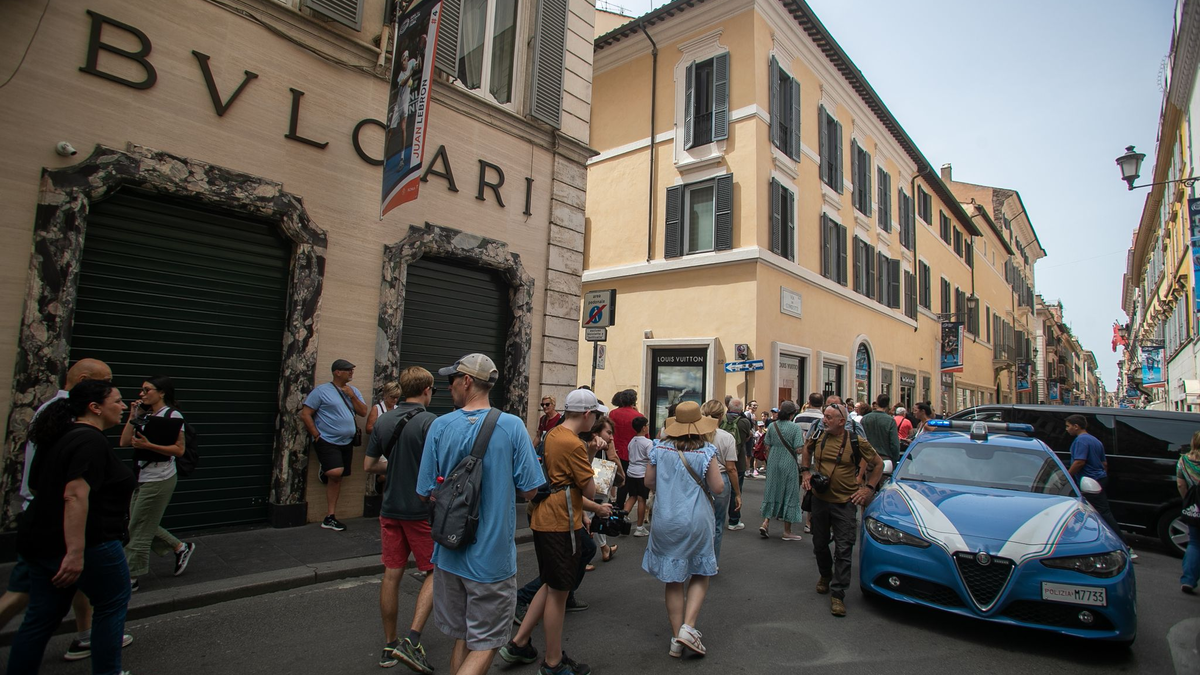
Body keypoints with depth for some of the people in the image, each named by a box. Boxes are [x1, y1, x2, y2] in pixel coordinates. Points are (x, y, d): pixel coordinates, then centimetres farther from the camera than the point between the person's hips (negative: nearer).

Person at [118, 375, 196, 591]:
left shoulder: (172, 415, -11)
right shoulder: (144, 416, 11)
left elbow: (179, 450, -15)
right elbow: (124, 442, 6)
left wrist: (148, 445, -24)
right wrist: (133, 417, 2)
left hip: (159, 479, -8)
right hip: (142, 478, 8)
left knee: (138, 530, 1)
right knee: (145, 526, 14)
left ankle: (131, 578, 14)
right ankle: (181, 548, 29)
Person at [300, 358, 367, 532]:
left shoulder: (354, 391, 11)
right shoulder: (321, 390, -6)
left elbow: (363, 412, 4)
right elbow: (305, 414, -7)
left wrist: (352, 396, -8)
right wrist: (317, 435, -11)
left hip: (346, 442, 6)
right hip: (327, 441, -6)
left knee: (337, 479, 8)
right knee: (336, 472, -25)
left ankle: (329, 518, 15)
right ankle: (324, 473, 11)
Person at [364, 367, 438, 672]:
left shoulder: (383, 421, 4)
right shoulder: (430, 422, -16)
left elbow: (369, 465, 11)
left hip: (390, 509, 6)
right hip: (422, 511, -6)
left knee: (392, 575, 13)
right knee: (435, 572, 8)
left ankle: (389, 645, 25)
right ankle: (412, 640, -1)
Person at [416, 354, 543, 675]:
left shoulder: (440, 426, -8)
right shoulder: (512, 426, -13)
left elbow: (428, 493, -3)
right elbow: (529, 491, -10)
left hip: (449, 554, 3)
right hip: (493, 557, -3)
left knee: (462, 640, 21)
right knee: (485, 645, 10)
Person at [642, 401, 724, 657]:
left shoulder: (660, 449, -4)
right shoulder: (706, 452, -11)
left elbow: (649, 482, 3)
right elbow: (718, 487, -8)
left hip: (665, 521, 3)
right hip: (696, 521, -2)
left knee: (674, 581, 13)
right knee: (700, 576, 17)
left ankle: (676, 639, 21)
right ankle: (688, 627, 1)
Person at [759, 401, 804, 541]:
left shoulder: (772, 426, 2)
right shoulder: (795, 427, -11)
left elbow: (767, 447, 5)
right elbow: (798, 449, -14)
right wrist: (803, 438, 2)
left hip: (773, 464, 4)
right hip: (789, 465, -4)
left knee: (772, 491, 15)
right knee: (789, 493, 7)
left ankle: (765, 523, 7)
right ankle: (787, 531, 14)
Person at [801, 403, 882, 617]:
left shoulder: (856, 442, -12)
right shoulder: (818, 437, -3)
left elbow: (878, 464, 1)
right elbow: (806, 450, 20)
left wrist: (868, 488, -6)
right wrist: (806, 472, 8)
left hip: (845, 503, -4)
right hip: (820, 499, 4)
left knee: (843, 549, -2)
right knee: (819, 544, 16)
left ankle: (838, 594, 5)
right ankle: (825, 576, 42)